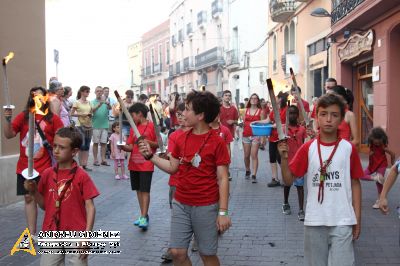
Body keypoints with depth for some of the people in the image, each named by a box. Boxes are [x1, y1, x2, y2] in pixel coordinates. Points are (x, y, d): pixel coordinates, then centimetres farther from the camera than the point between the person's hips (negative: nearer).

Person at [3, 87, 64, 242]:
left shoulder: (53, 119, -3)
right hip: (25, 167, 3)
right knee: (29, 198, 9)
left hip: (46, 168, -3)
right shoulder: (23, 116, 3)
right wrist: (7, 120, -18)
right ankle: (32, 234, 20)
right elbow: (8, 135, -2)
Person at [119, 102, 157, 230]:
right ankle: (144, 215, 19)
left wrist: (147, 141, -20)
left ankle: (144, 218, -6)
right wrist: (123, 146, -14)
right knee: (138, 190, 10)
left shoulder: (152, 126, -6)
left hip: (146, 165, -6)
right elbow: (130, 146, 6)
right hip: (134, 164, 6)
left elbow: (158, 144, -5)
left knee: (145, 190, -7)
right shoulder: (133, 128, 10)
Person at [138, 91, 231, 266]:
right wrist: (151, 156, 0)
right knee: (177, 252, 7)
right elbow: (172, 168, 12)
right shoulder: (182, 138, 4)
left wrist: (223, 212, -14)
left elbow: (222, 179, -11)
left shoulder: (217, 142, -12)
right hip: (180, 204, 5)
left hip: (206, 207, -5)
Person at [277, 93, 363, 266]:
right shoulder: (308, 148, -1)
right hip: (315, 220, 1)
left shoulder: (349, 149, -1)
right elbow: (288, 180, -1)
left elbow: (355, 183, 4)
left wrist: (357, 218, 2)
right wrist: (284, 157, -17)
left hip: (342, 221, -1)